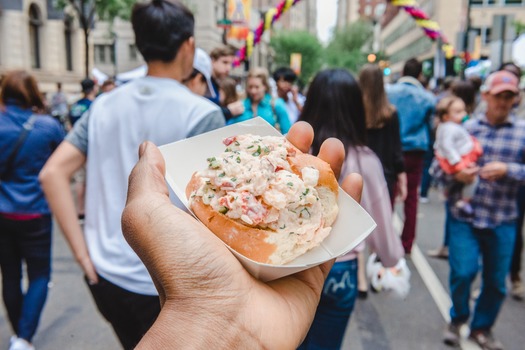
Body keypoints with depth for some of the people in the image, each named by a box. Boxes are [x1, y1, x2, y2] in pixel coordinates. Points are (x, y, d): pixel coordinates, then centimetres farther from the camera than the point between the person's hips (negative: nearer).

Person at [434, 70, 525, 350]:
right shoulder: (466, 128, 2)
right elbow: (438, 166, 2)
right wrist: (456, 174, -17)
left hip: (502, 221, 2)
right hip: (464, 215, -1)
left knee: (496, 280, 11)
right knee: (463, 272, -7)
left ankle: (482, 327, 36)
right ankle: (457, 319, 25)